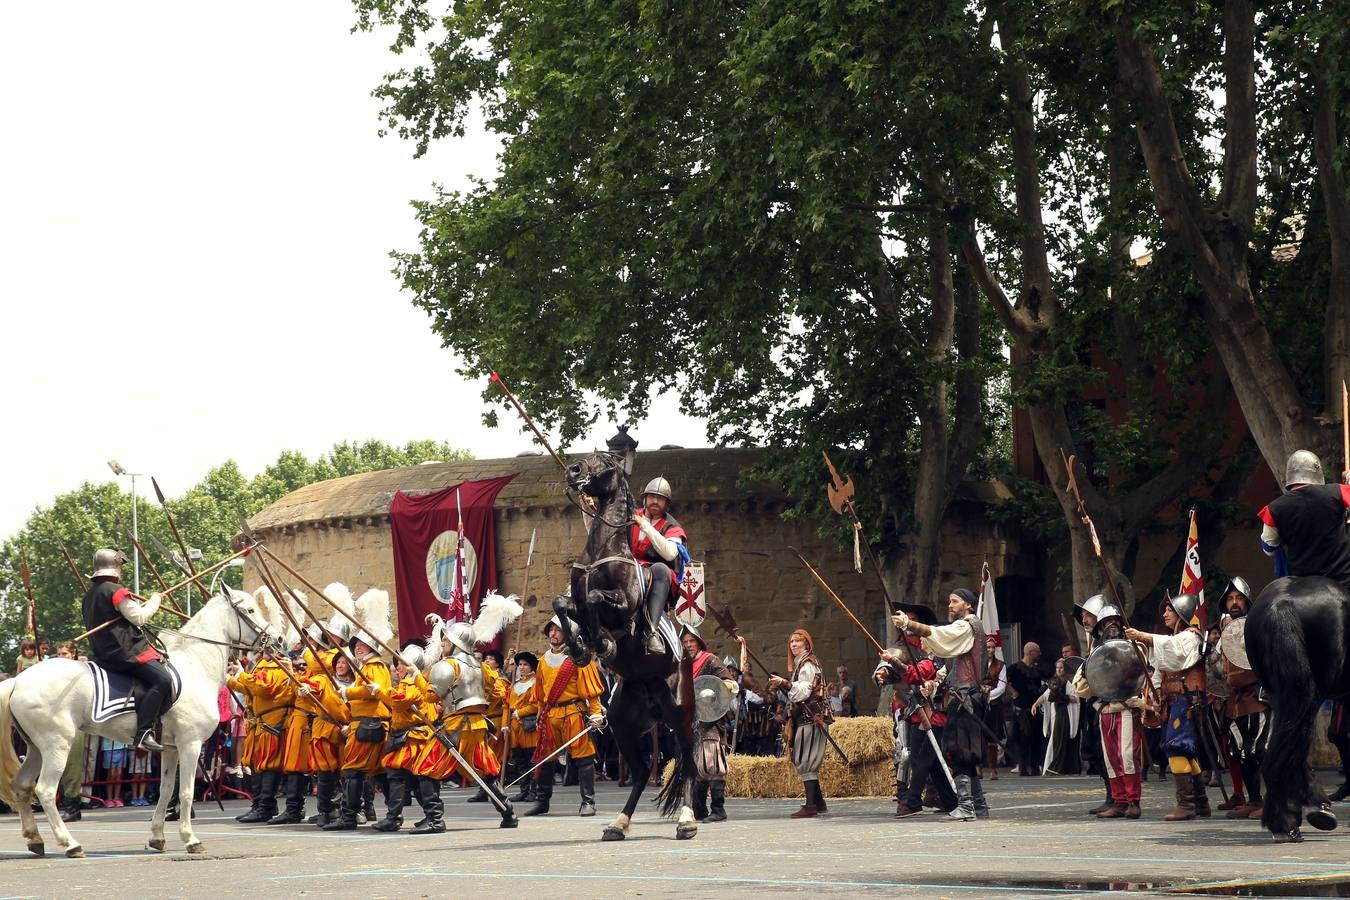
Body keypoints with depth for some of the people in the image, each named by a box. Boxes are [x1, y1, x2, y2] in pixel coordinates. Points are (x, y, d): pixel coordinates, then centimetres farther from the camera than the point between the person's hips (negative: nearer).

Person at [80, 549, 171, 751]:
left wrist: (140, 605, 28)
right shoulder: (116, 591, -10)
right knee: (162, 680, -21)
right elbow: (139, 617, -11)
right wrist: (154, 601, 5)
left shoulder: (90, 595, 19)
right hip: (124, 651, -10)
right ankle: (143, 733, -30)